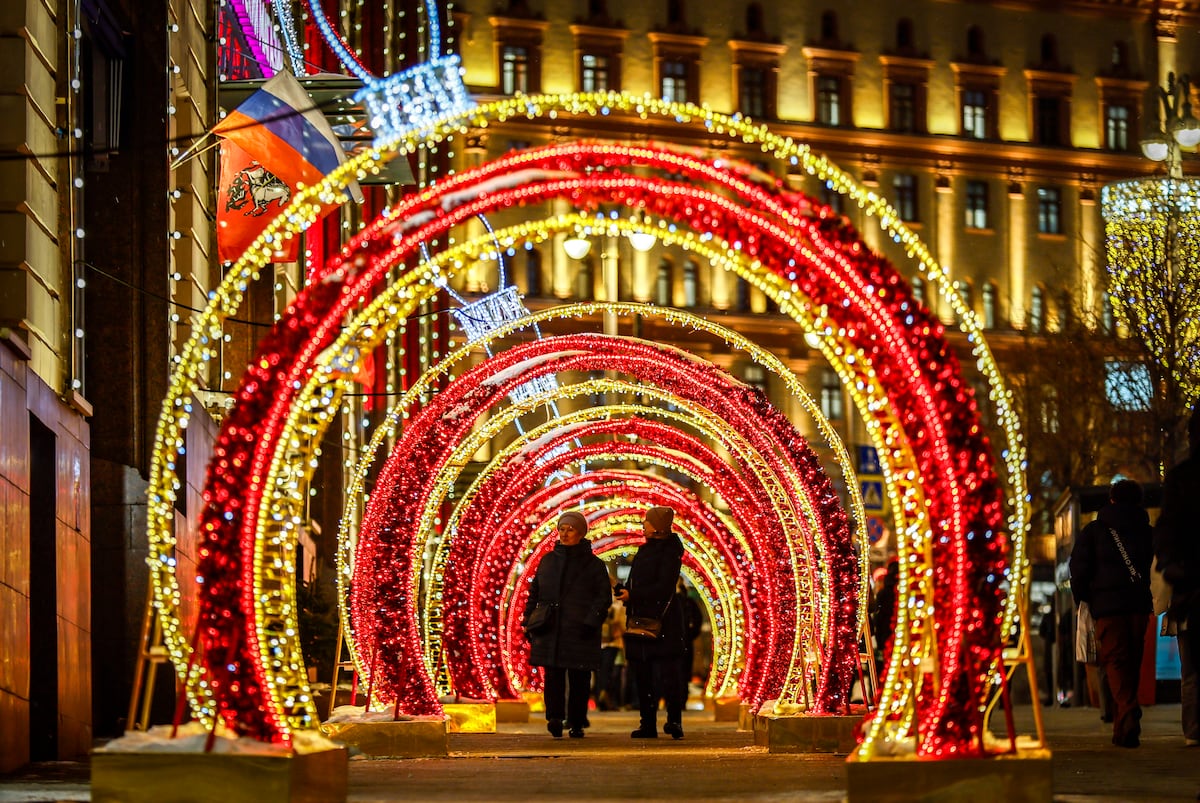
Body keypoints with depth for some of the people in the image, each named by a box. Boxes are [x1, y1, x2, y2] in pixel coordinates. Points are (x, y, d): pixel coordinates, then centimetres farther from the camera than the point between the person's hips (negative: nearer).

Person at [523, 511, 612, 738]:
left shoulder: (593, 564, 4)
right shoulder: (548, 561, 14)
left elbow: (604, 597, 0)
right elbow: (534, 593, 19)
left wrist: (590, 622, -12)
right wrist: (529, 622, 11)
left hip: (579, 633, -2)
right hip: (550, 630, 2)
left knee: (579, 678, 0)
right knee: (553, 674, -10)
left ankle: (576, 723, 8)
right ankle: (555, 717, -16)